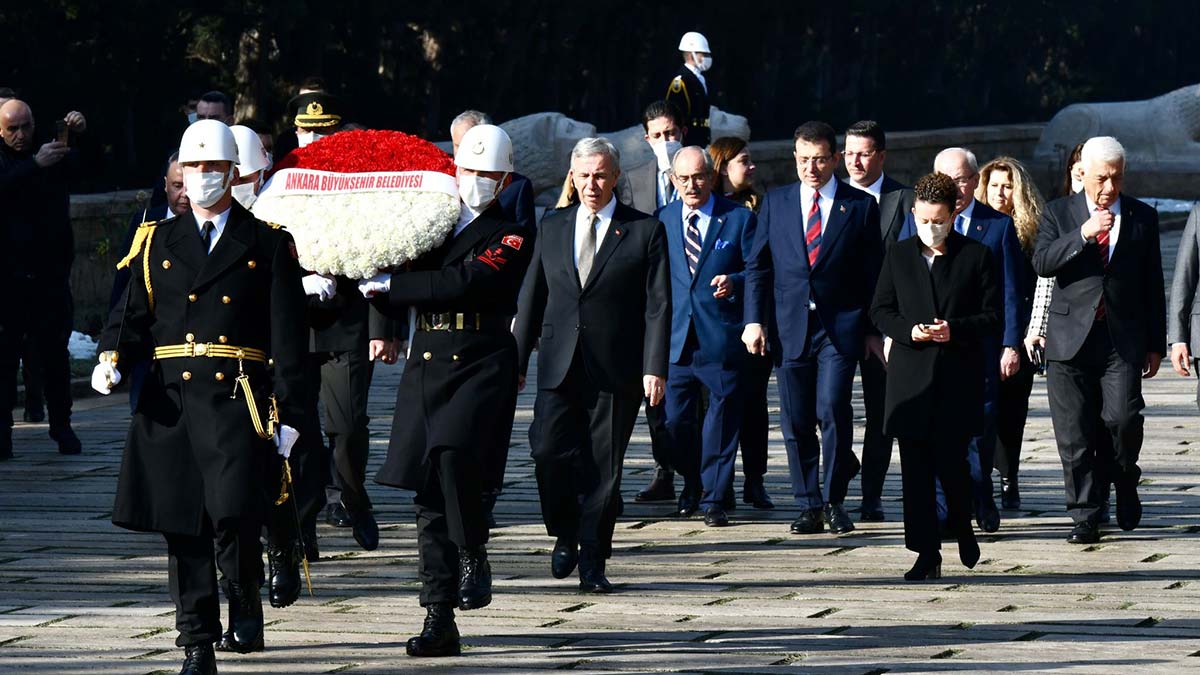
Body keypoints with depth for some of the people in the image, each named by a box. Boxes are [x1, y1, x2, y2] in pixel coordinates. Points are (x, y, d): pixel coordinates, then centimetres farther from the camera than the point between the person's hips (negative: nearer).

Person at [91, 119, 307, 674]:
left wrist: (289, 414, -2)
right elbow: (132, 315, 13)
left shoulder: (268, 245, 8)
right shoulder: (156, 242, 15)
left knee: (234, 515, -16)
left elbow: (288, 337, 5)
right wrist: (112, 362, -9)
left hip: (239, 399, -3)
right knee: (181, 527, 2)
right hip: (170, 401, 3)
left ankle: (246, 602, 13)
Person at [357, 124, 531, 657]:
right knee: (430, 500, 2)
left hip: (479, 368, -5)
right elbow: (396, 300, 20)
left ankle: (474, 555, -6)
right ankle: (439, 622, 4)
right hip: (425, 369, 5)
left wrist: (389, 285, -14)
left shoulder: (510, 238, 1)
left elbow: (463, 283, -16)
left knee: (453, 454, -30)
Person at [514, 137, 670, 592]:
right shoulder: (552, 228, 13)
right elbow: (532, 298, 15)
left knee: (603, 467, 0)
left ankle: (593, 562, 9)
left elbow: (658, 305, -2)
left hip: (615, 369, -2)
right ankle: (565, 536, 12)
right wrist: (518, 360, 9)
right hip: (560, 365, 2)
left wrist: (655, 368, -11)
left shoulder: (645, 231, 2)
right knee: (549, 451, -12)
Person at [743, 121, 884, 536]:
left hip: (841, 326, -2)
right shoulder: (775, 203, 11)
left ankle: (835, 500, 1)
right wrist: (754, 320, -1)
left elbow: (873, 272, 6)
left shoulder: (861, 206, 5)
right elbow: (758, 266, 10)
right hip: (790, 326, 3)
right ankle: (809, 506, 11)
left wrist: (874, 329, 3)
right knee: (796, 422, 2)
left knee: (832, 409, -14)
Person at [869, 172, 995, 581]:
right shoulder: (898, 256, 10)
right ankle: (926, 554, 4)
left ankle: (963, 528, 23)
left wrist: (955, 329, -15)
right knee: (915, 469, 0)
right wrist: (909, 330, -9)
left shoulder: (977, 257, 3)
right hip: (911, 376, 2)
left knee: (951, 463, -6)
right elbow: (880, 310, 10)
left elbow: (992, 317, 1)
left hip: (958, 378, -2)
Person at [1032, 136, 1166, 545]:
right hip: (1071, 338, 0)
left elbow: (1153, 285, 12)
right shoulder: (1059, 213, 8)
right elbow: (1042, 263, -7)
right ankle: (1085, 518, 7)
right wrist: (1084, 235, -19)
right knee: (1074, 435, -1)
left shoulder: (1143, 217, 10)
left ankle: (1124, 480, 16)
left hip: (1123, 341, 0)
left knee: (1123, 419, -14)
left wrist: (1155, 344, 9)